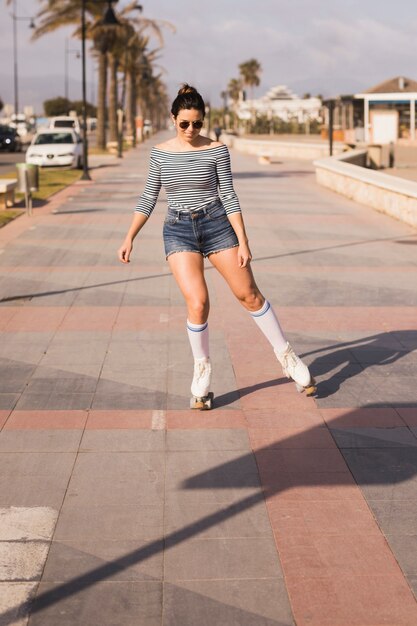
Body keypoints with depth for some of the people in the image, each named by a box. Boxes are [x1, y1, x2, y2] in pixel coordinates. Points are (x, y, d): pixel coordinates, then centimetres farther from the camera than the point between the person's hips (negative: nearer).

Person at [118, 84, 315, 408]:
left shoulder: (217, 150, -4)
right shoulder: (160, 153, 2)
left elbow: (229, 196, -3)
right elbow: (149, 198, 8)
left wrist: (243, 242, -7)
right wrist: (129, 238, 3)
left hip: (216, 224, 0)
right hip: (178, 230, 1)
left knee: (249, 294, 3)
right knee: (197, 303, -15)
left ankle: (287, 356, 20)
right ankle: (202, 370, 7)